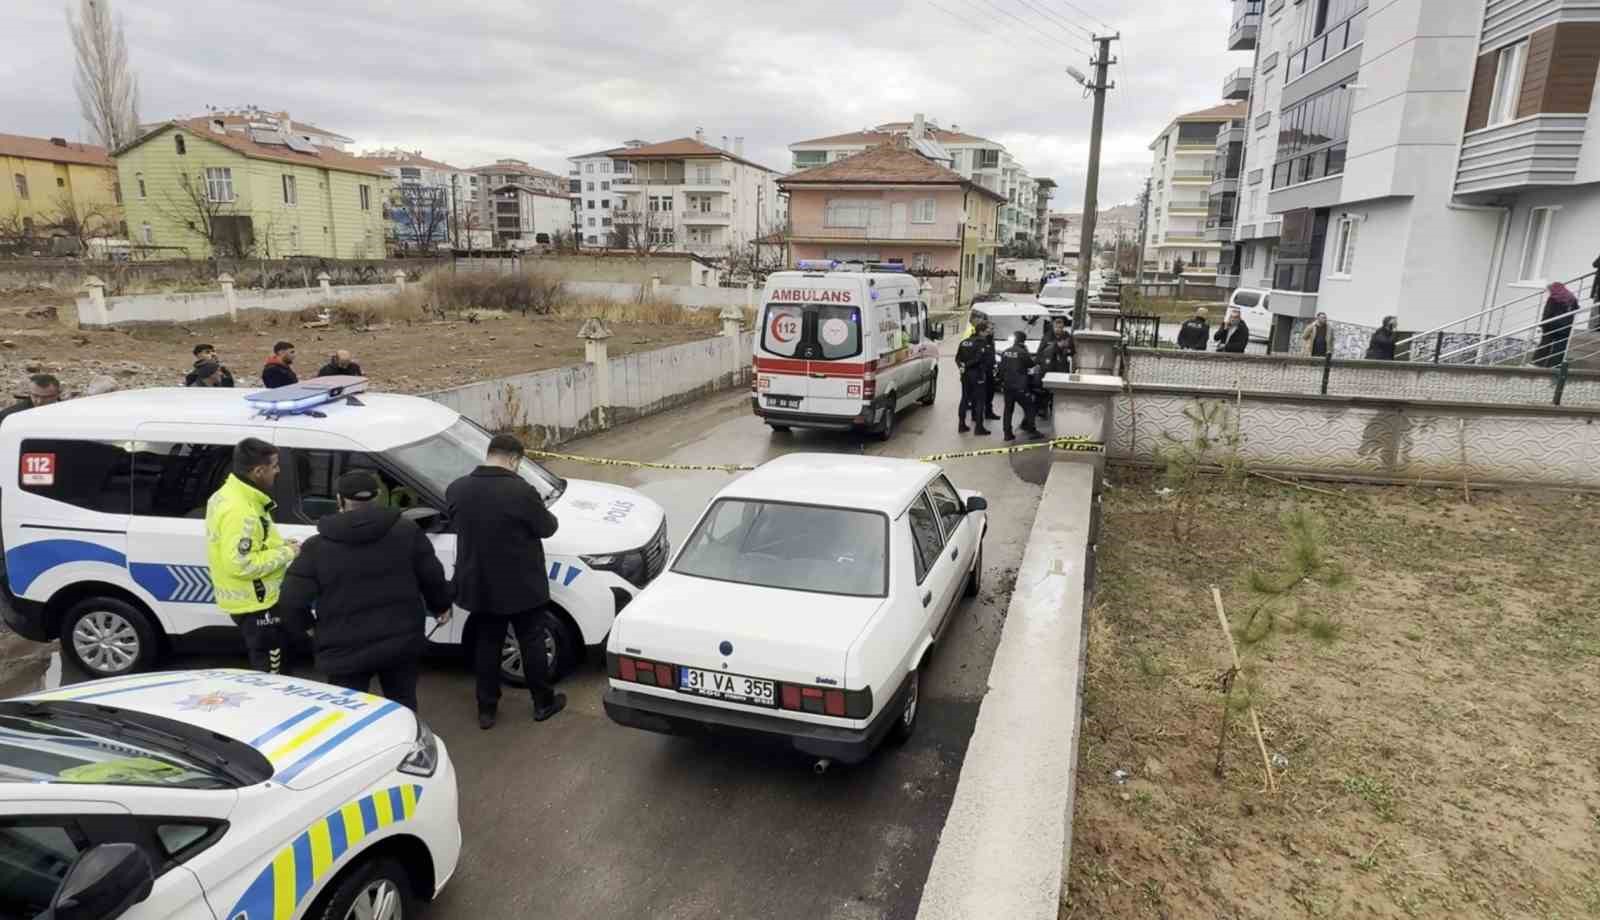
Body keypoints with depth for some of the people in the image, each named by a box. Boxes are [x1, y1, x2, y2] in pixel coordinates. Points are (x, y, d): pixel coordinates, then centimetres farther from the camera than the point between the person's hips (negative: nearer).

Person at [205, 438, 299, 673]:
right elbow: (241, 564, -31)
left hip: (254, 598, 10)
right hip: (255, 603, -10)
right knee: (269, 674, 2)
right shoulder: (238, 511, -28)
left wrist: (279, 544, 5)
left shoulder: (230, 493, 6)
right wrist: (285, 553, -20)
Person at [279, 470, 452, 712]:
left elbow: (292, 601, -8)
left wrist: (309, 626, 12)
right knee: (403, 709, 19)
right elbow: (433, 578, 1)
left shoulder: (317, 547, -5)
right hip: (401, 643, 2)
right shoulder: (408, 531, -1)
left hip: (345, 651, -2)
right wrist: (442, 606, 19)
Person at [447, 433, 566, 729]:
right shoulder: (521, 491, -22)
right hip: (521, 585, -4)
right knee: (531, 642, 12)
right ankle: (543, 703, 25)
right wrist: (536, 509, 11)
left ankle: (486, 709, 26)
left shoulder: (456, 490, -5)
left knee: (486, 645, 17)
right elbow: (547, 528, -9)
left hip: (478, 585, 4)